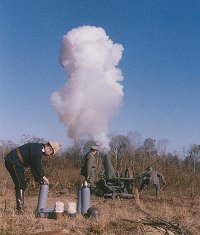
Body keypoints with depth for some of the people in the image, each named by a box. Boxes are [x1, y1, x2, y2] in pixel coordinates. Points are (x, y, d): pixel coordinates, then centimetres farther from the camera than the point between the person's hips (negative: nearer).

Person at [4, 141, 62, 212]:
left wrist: (39, 179, 12)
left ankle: (20, 207, 14)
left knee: (22, 184, 11)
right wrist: (43, 176, -12)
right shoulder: (37, 148, -16)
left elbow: (34, 166, 18)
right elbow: (37, 164, -20)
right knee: (21, 184, -13)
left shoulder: (39, 150, 15)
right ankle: (20, 206, -16)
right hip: (13, 162, -11)